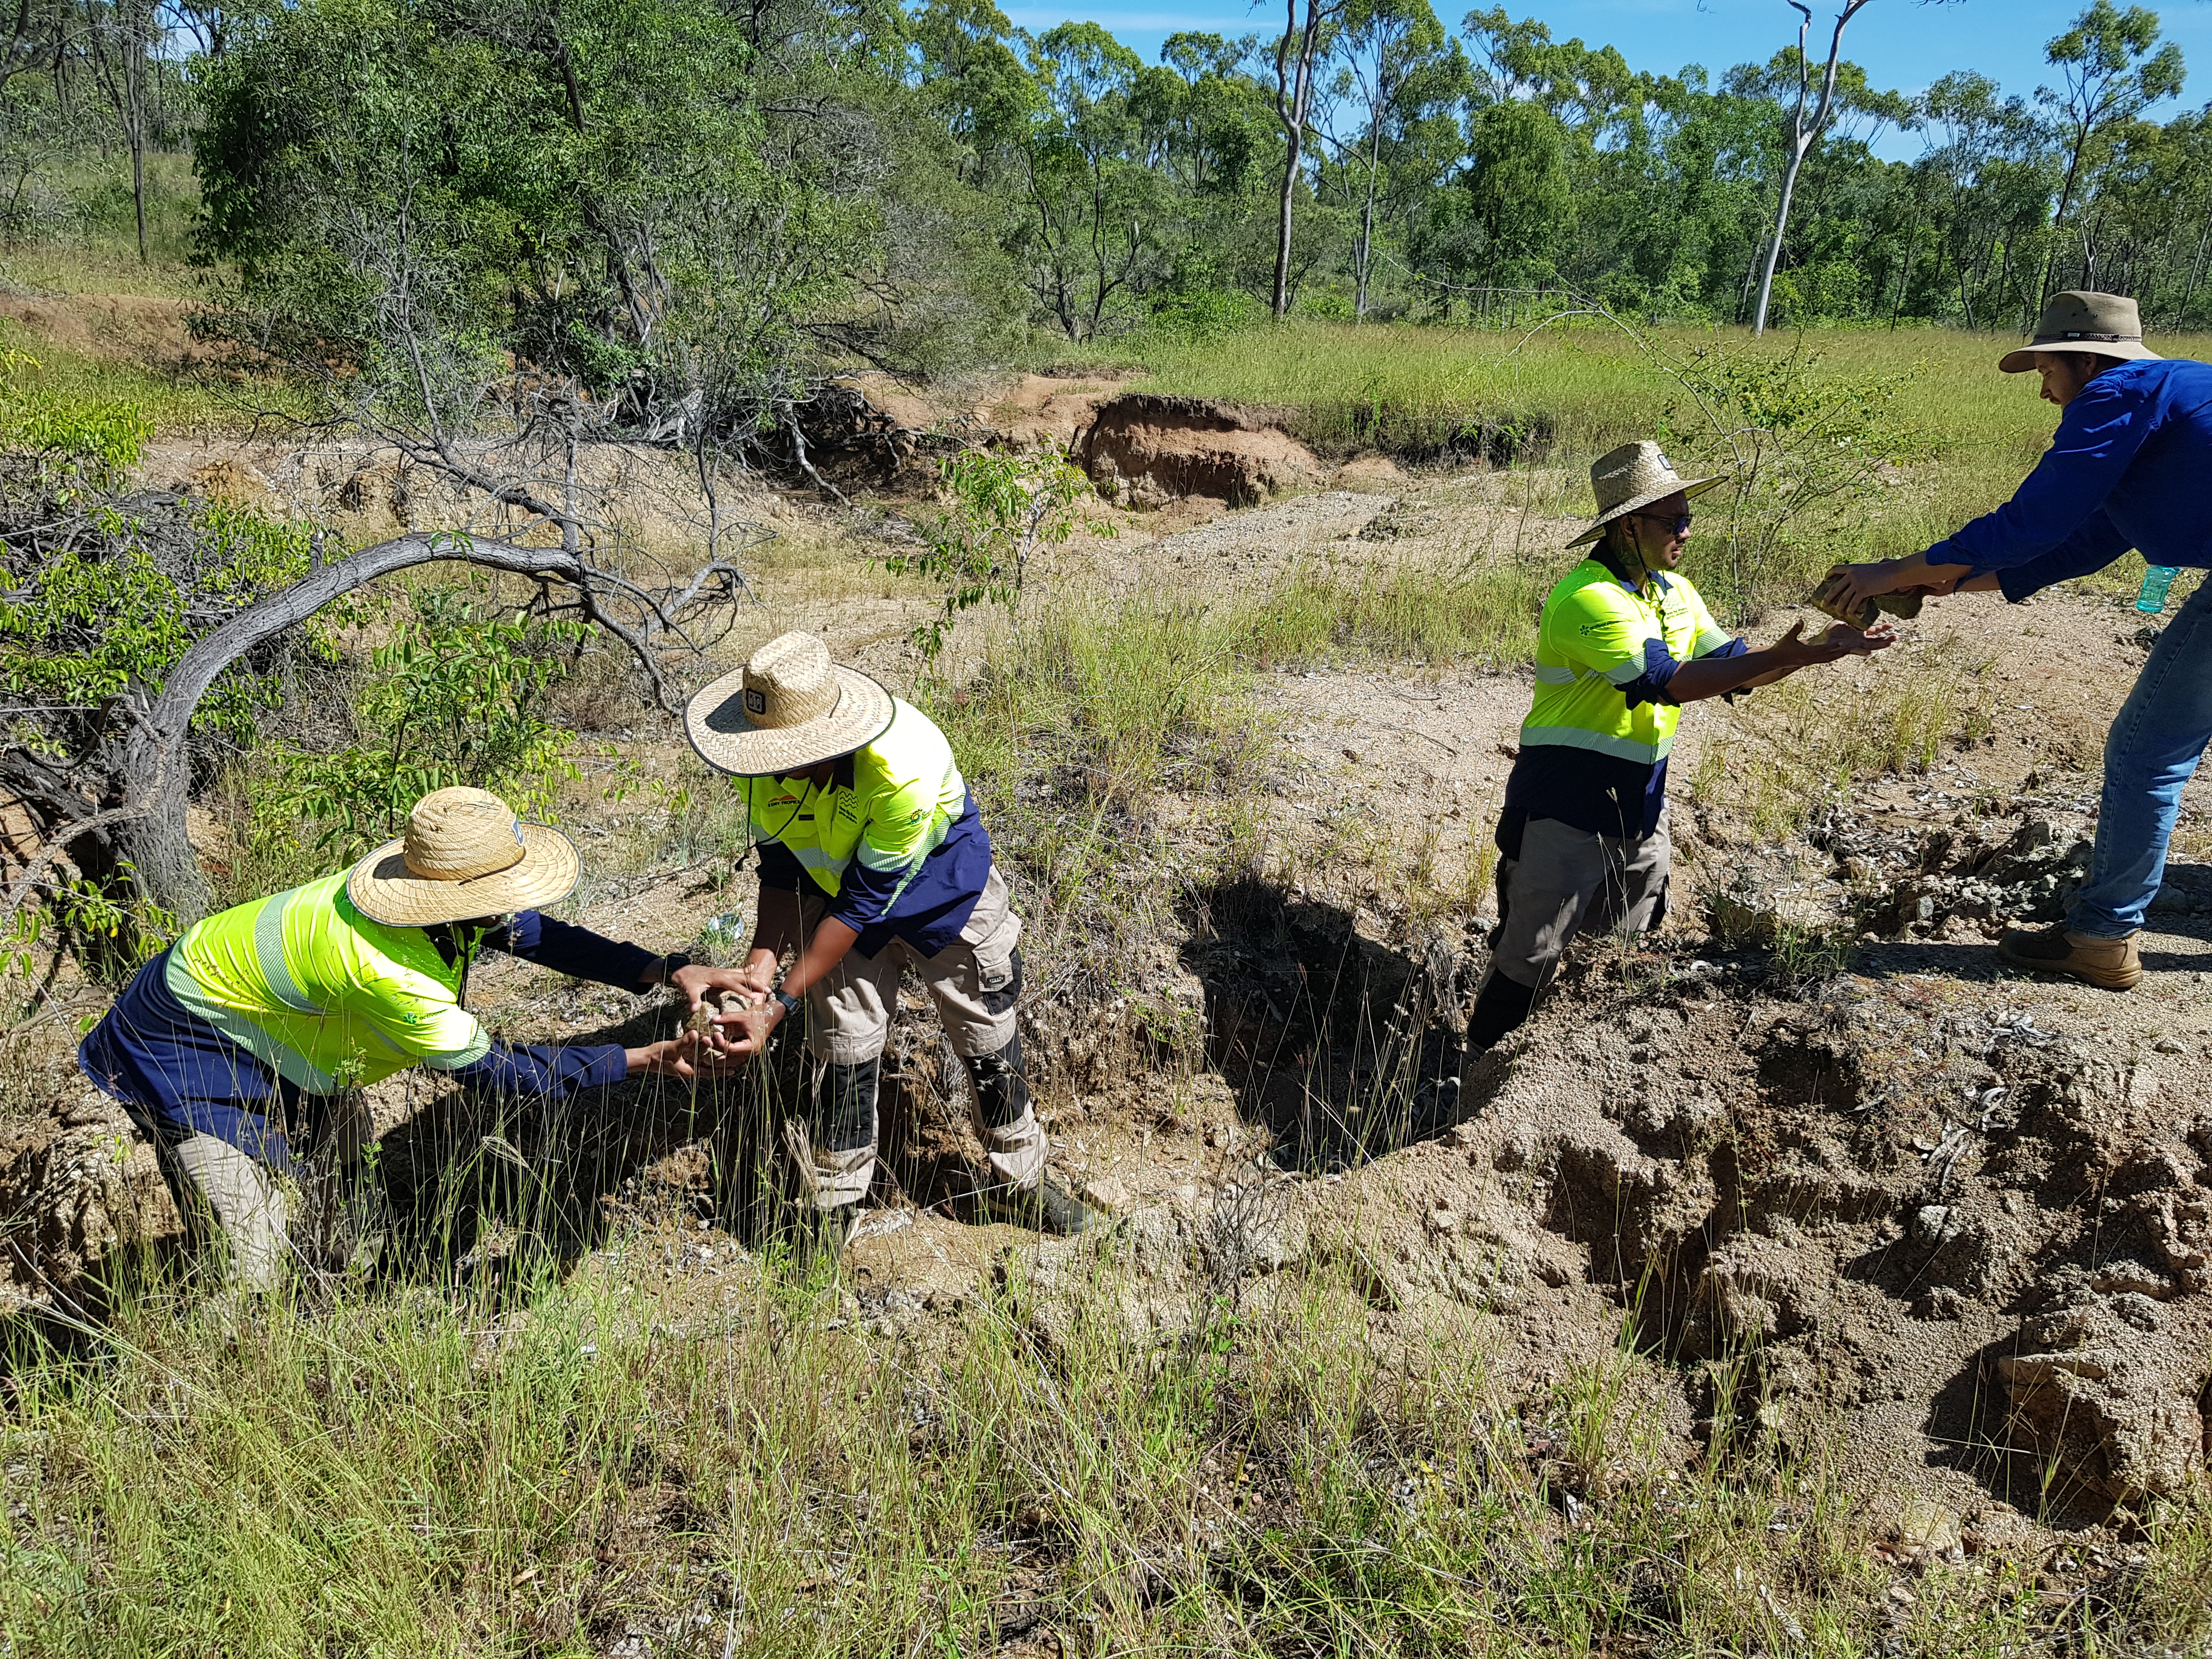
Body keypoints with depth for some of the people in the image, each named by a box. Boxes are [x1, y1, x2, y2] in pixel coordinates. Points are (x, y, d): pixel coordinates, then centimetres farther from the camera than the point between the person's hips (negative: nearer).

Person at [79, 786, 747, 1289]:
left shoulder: (437, 885, -17)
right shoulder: (386, 974, -39)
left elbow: (539, 933, -4)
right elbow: (493, 1069, -28)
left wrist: (668, 971, -15)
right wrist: (652, 1061, -29)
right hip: (180, 1042, -9)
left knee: (342, 1141, 21)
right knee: (252, 1262, -10)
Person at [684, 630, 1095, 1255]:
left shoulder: (906, 768, -43)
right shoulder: (765, 760, -26)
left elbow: (864, 901, -34)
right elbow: (781, 868, -12)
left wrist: (781, 1005, -33)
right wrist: (761, 961, -28)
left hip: (941, 890, -3)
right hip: (839, 887, 3)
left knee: (988, 1038, 9)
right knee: (843, 1049, 3)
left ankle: (1017, 1183, 32)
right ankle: (831, 1206, 23)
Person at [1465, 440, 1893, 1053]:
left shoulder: (1675, 592, 7)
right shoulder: (1586, 598, -22)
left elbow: (1729, 666, 10)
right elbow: (1666, 681, -28)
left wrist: (1822, 648, -4)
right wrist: (1781, 656, -29)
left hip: (1641, 809, 8)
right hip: (1566, 810, -8)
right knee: (1530, 961, 1)